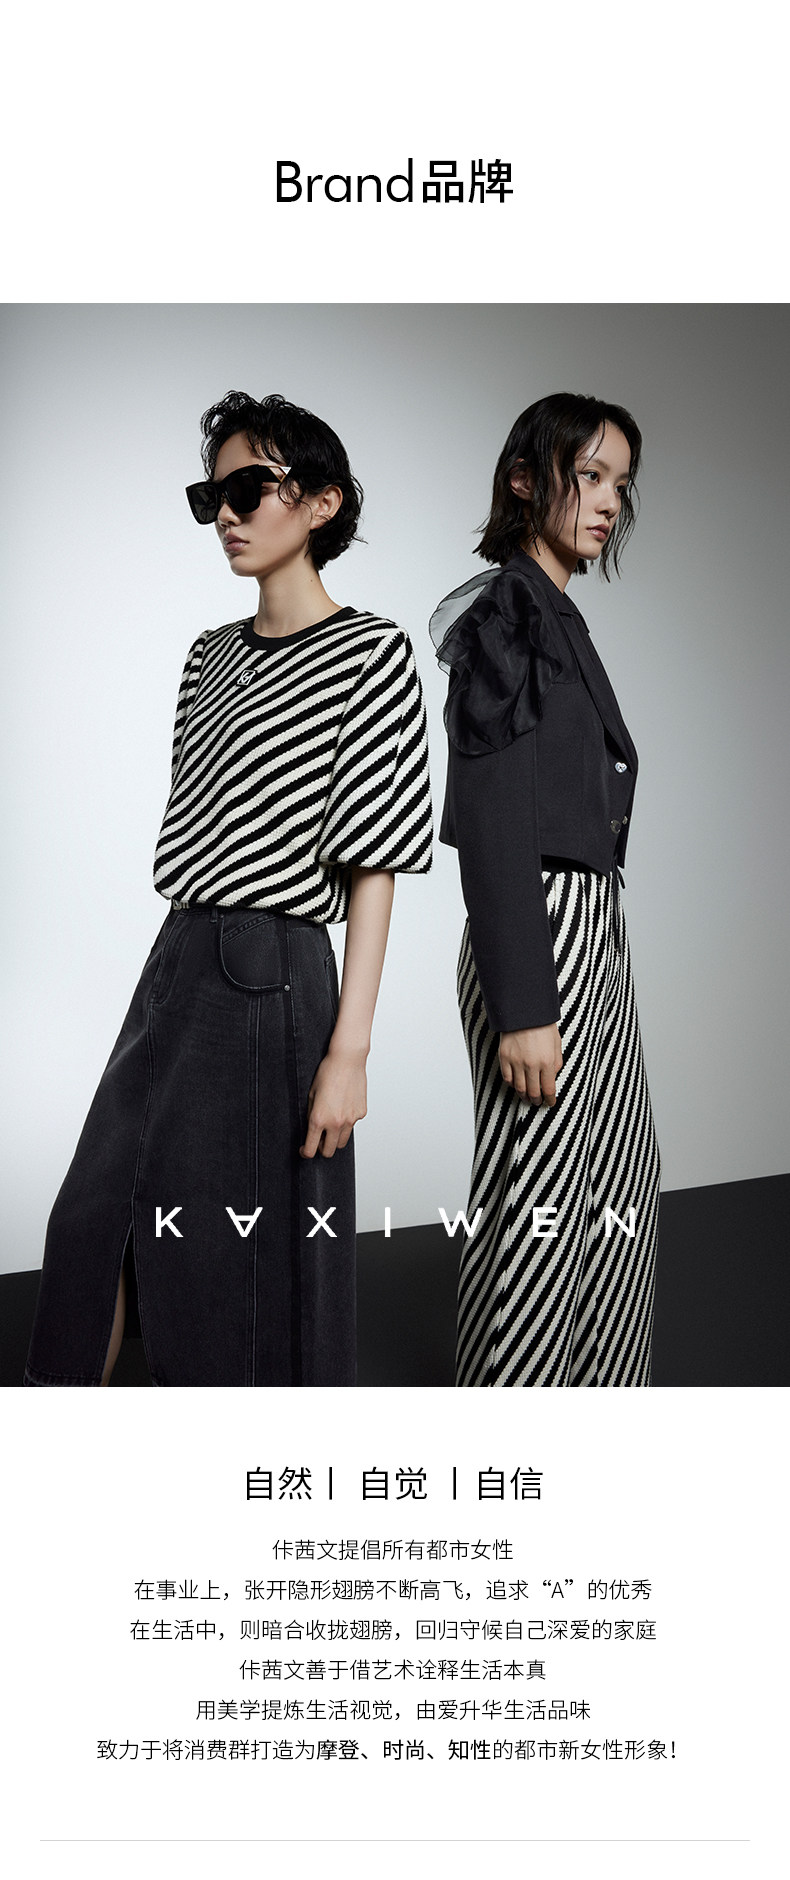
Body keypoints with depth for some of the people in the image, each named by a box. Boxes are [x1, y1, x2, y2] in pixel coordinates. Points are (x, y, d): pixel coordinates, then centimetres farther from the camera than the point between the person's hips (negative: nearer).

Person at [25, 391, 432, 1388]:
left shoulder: (370, 652, -6)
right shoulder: (212, 654, 13)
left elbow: (374, 869, -11)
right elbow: (191, 836, 14)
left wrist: (349, 1050, -15)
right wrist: (179, 969, 11)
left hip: (273, 979, -7)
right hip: (177, 966, 7)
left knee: (252, 1266, 4)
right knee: (91, 1221, 10)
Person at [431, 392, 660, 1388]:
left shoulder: (553, 613, 16)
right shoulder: (505, 610, -12)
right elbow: (491, 824, -19)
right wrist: (521, 1006, -23)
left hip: (592, 931, 10)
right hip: (534, 936, -10)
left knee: (615, 1190, 17)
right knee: (538, 1206, -1)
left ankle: (597, 1388, 32)